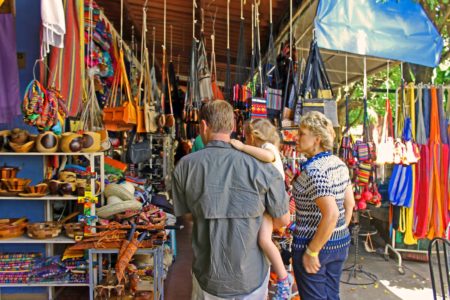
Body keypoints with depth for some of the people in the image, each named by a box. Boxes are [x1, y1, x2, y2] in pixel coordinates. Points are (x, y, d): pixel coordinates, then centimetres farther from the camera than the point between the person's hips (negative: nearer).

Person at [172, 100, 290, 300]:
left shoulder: (185, 166, -12)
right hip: (252, 279, 0)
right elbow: (283, 220, -5)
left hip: (209, 280, 1)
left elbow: (186, 212, 2)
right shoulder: (261, 168, -17)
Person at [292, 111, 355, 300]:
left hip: (314, 245, -8)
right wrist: (339, 234, 17)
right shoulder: (339, 163, 3)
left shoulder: (313, 171, -22)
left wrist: (311, 252, -20)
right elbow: (350, 204, 9)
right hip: (340, 243, 8)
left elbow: (331, 215, -29)